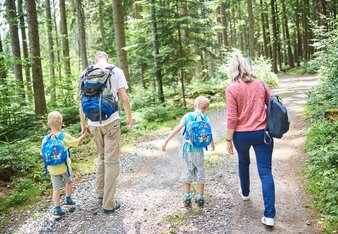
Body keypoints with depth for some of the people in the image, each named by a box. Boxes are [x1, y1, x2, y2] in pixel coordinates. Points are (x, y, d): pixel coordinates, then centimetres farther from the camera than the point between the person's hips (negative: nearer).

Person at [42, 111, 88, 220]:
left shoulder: (45, 139, -4)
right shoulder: (64, 136, -13)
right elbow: (77, 142, -3)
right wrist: (84, 134, 12)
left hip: (52, 168, 3)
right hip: (64, 166, -2)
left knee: (56, 188, 8)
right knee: (69, 181, 24)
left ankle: (57, 210, 6)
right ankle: (68, 200, 32)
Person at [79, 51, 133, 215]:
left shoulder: (87, 73, 6)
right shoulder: (116, 71, -2)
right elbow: (124, 98, -7)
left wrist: (82, 123, 15)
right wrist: (129, 117, 7)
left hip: (93, 123, 4)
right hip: (111, 121, -4)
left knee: (101, 157, 23)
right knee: (112, 161, 3)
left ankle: (100, 195, 28)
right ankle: (109, 204, 7)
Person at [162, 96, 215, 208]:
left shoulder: (187, 116, -6)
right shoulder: (206, 118, -6)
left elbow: (177, 128, -15)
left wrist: (166, 141, -15)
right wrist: (212, 145, 15)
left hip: (187, 149, 1)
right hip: (199, 151, -1)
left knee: (187, 173, 15)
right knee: (200, 173, 14)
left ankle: (187, 198, 19)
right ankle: (200, 198, 20)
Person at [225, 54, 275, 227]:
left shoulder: (232, 89, -11)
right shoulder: (259, 84, 1)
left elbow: (232, 118, -13)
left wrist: (228, 139, -4)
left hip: (241, 134, -2)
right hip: (262, 133, 2)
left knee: (243, 163, 27)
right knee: (265, 172, 1)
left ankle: (245, 192, 49)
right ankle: (269, 215, -3)